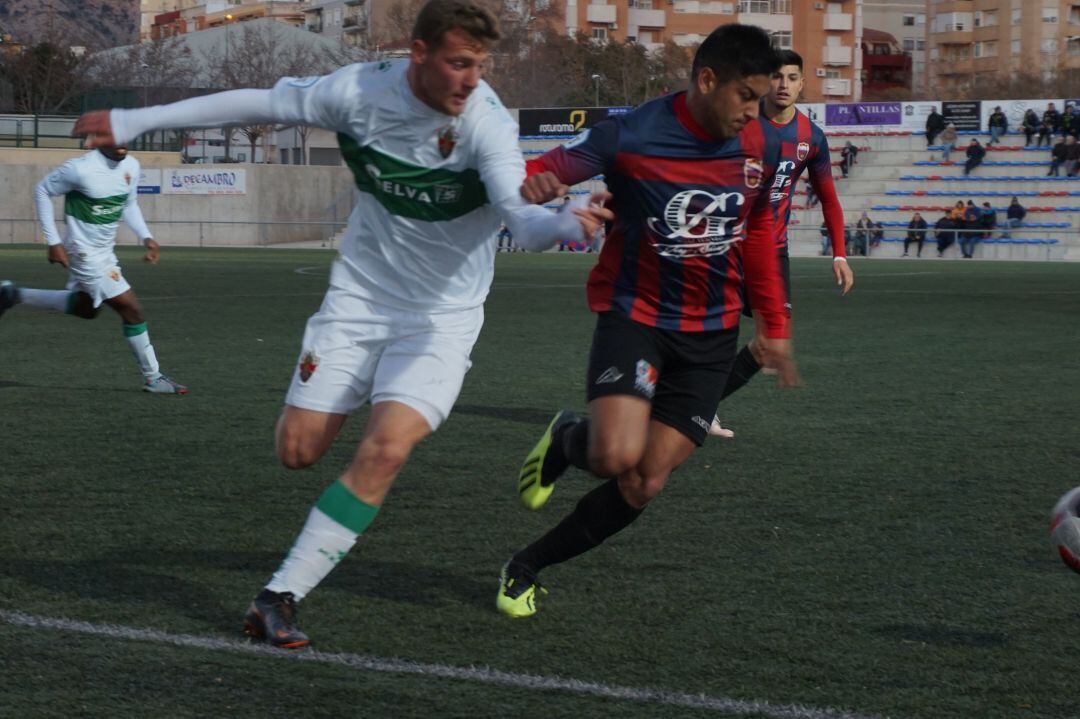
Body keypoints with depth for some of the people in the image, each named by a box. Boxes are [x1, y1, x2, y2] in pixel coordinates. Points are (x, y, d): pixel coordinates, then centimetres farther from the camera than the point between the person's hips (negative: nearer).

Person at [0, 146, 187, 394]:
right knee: (132, 310, -7)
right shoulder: (81, 169, -23)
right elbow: (42, 191, -11)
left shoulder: (131, 166, -3)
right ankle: (153, 378, 5)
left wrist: (146, 237, 1)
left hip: (105, 251, 9)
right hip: (86, 254, -9)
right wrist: (53, 242, -14)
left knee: (86, 308, 27)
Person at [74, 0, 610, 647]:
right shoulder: (360, 90, -12)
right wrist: (135, 121, 8)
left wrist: (568, 223, -59)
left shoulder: (486, 123, -21)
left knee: (385, 450, -21)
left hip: (441, 318, -3)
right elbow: (259, 105, 2)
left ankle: (279, 598, -12)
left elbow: (521, 218, -34)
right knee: (298, 450, 0)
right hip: (359, 297, 3)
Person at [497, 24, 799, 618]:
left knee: (644, 485, -5)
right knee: (618, 456, -28)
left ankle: (526, 568, 14)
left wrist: (774, 325, 21)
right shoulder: (630, 136, -15)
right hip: (634, 316, -4)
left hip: (710, 333, 4)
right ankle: (565, 440, 10)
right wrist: (532, 181, -44)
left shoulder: (760, 150, 1)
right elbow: (558, 166, -18)